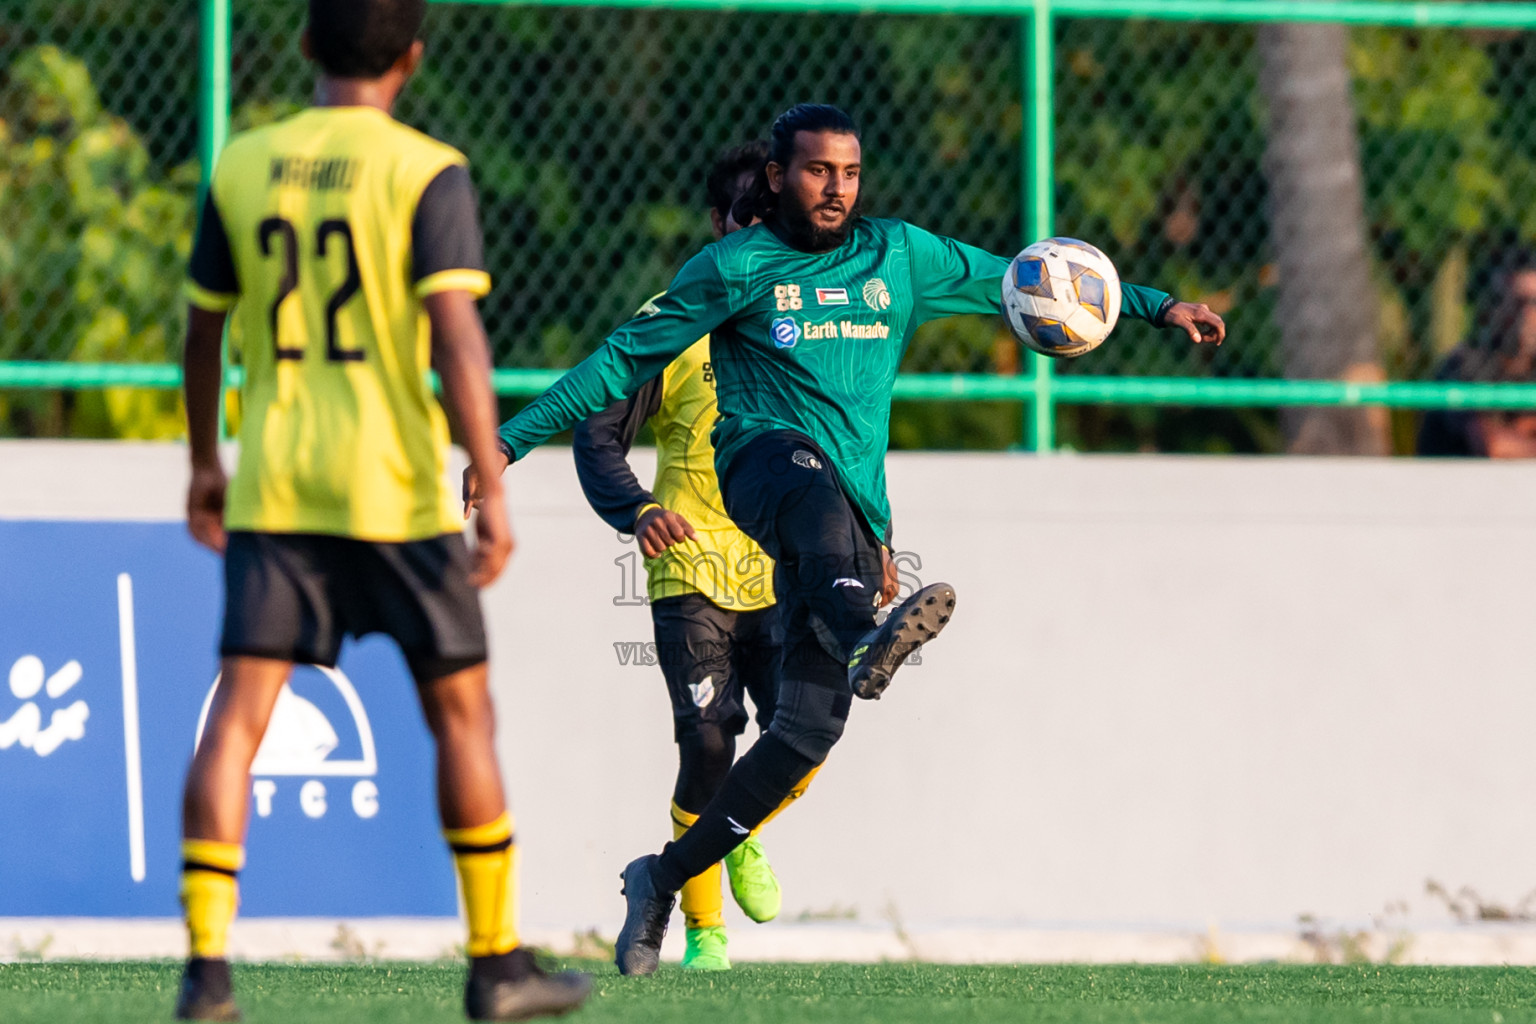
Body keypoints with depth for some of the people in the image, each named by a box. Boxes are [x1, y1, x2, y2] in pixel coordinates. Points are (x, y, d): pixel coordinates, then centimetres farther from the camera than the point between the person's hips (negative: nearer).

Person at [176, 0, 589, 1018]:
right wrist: (494, 489, -15)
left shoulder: (243, 167, 6)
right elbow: (456, 332, -15)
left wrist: (204, 463, 28)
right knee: (461, 709, 11)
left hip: (271, 488, 3)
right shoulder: (426, 173, -6)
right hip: (395, 485, -3)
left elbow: (203, 328, 14)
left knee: (239, 708, -1)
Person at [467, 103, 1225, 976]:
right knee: (819, 490, -42)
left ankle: (665, 878, 7)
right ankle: (861, 641, -74)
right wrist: (513, 438, 7)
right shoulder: (734, 268, 8)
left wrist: (1154, 306, 20)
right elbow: (627, 360, 10)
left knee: (810, 726, -6)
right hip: (763, 462, -4)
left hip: (856, 515, 4)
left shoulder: (898, 255, 17)